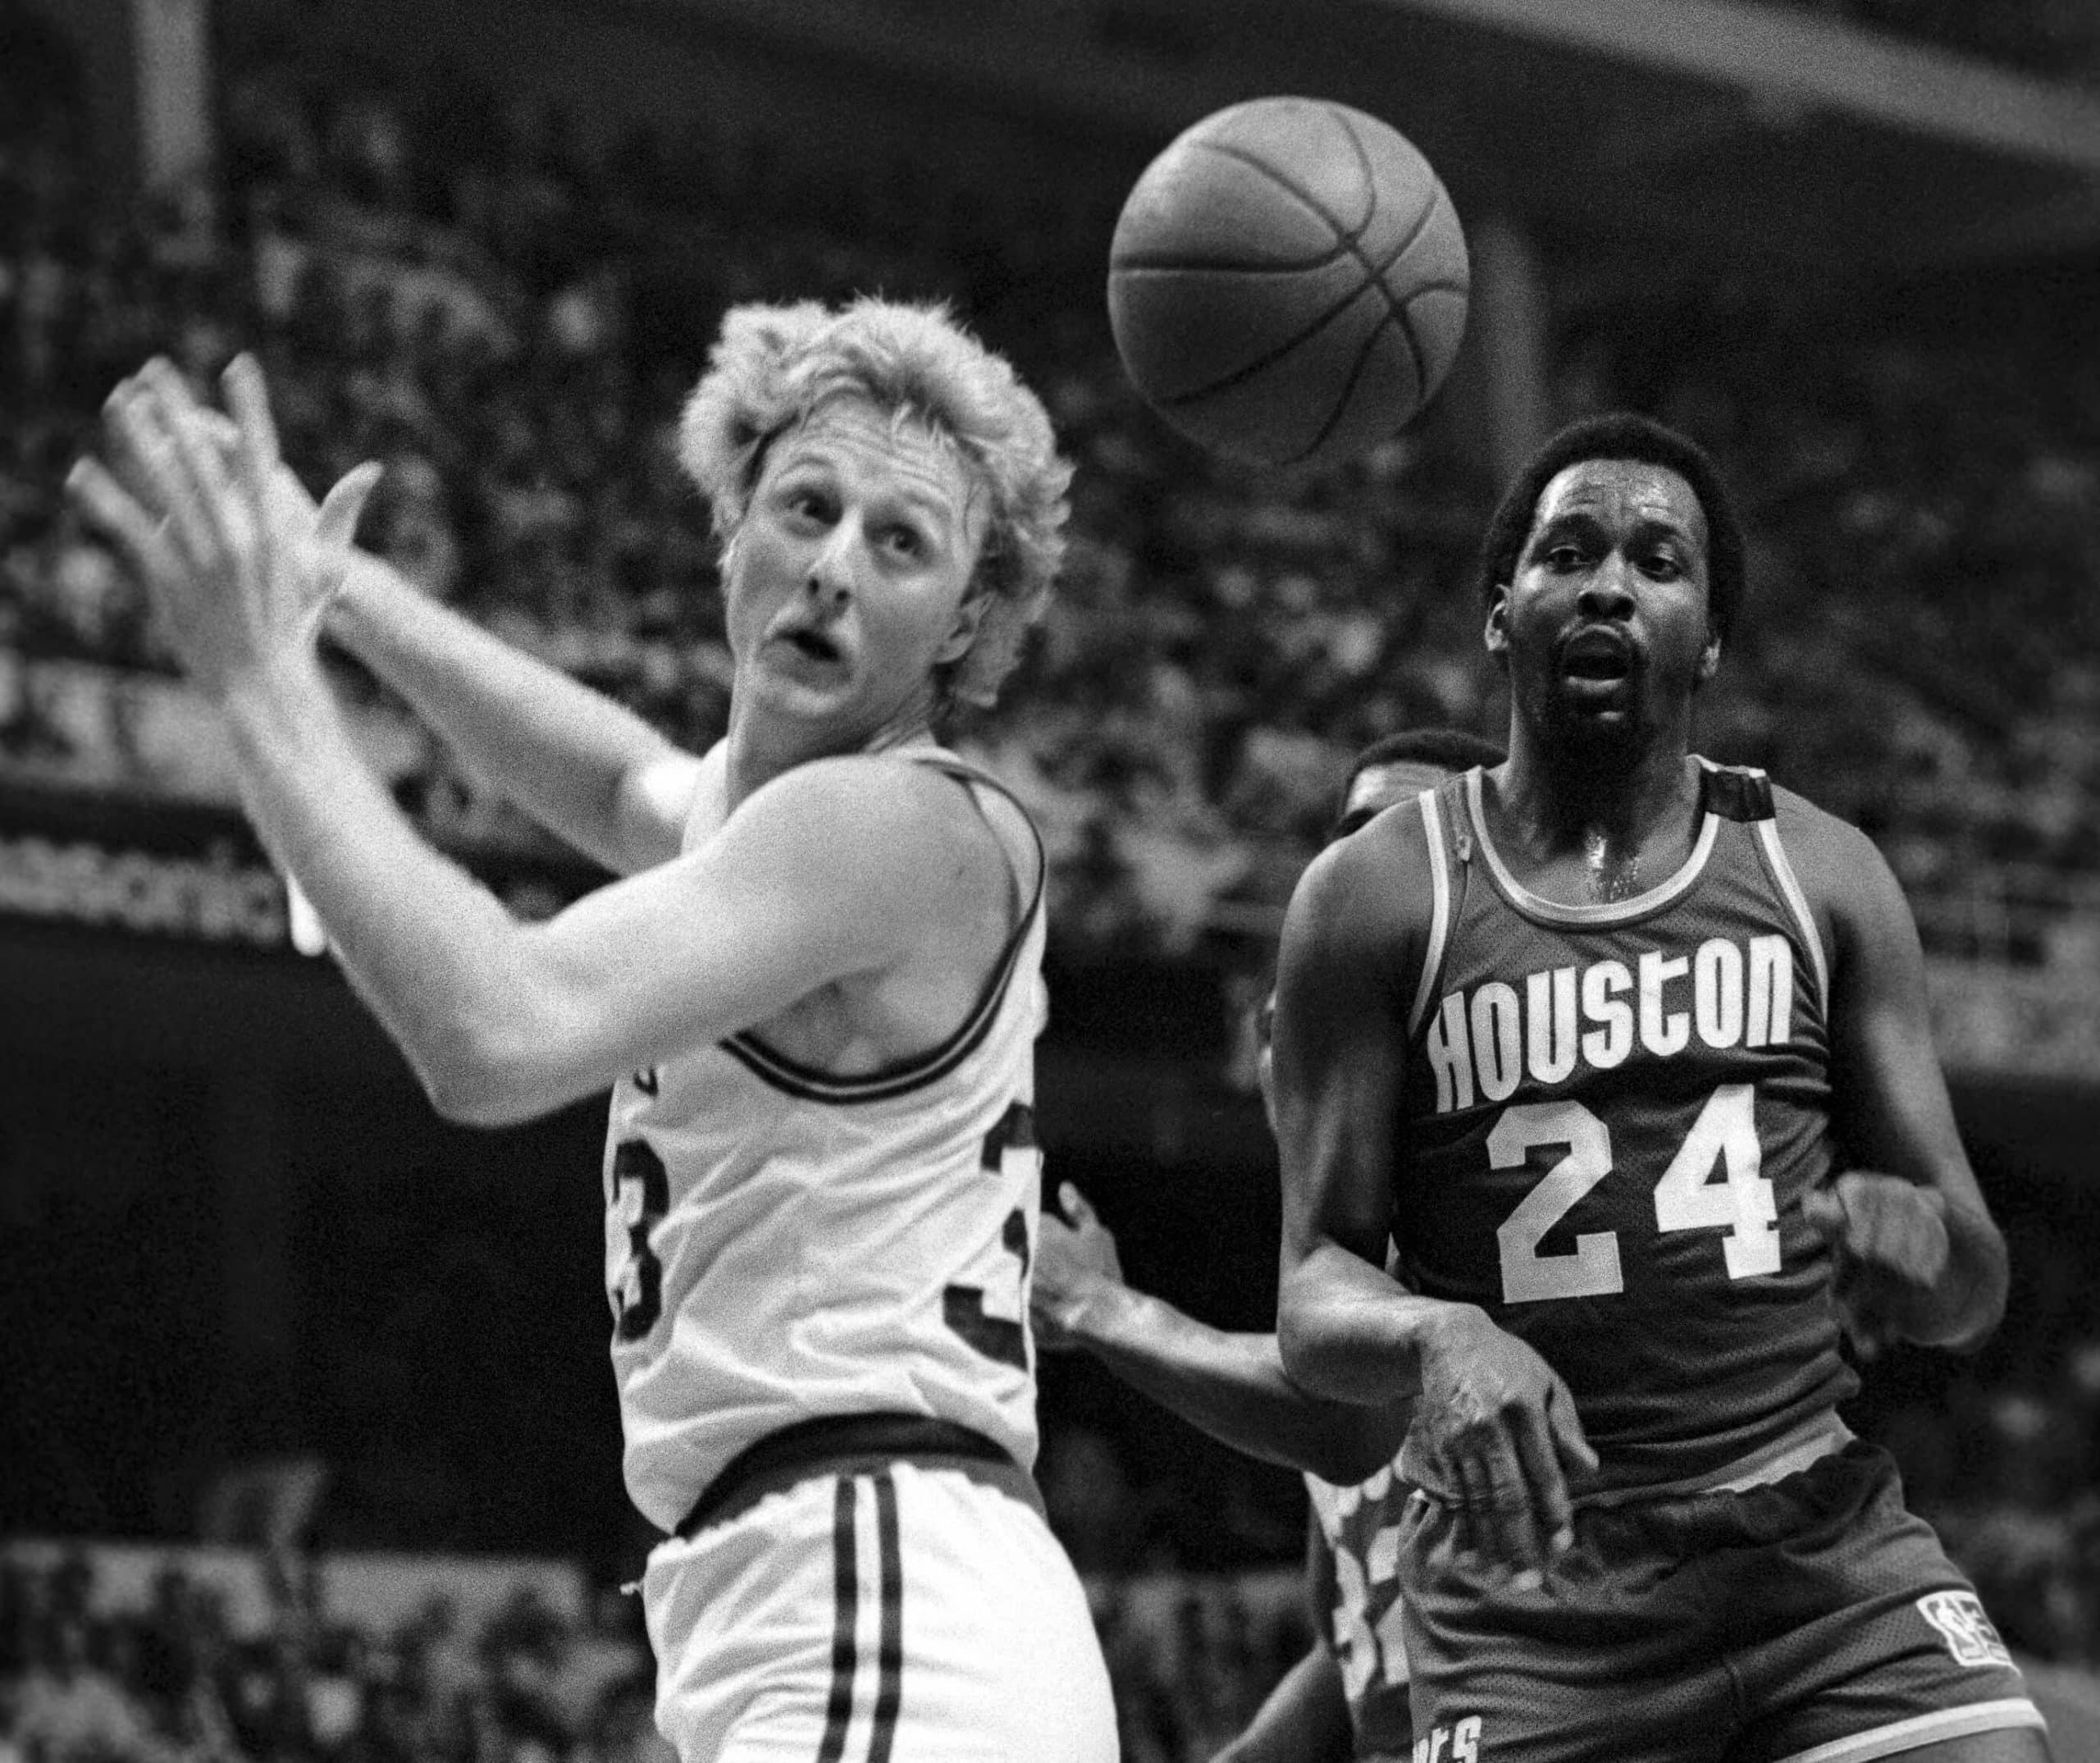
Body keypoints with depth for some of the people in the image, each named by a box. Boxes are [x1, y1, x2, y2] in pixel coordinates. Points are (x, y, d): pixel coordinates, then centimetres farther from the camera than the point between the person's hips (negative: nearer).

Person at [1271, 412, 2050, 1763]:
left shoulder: (1821, 878, 9)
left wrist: (1920, 1242, -15)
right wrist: (1436, 1338, -24)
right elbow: (1316, 1293, -1)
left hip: (1821, 1538, 2)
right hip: (1531, 1576, -2)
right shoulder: (1377, 901, 3)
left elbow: (1976, 1289, 10)